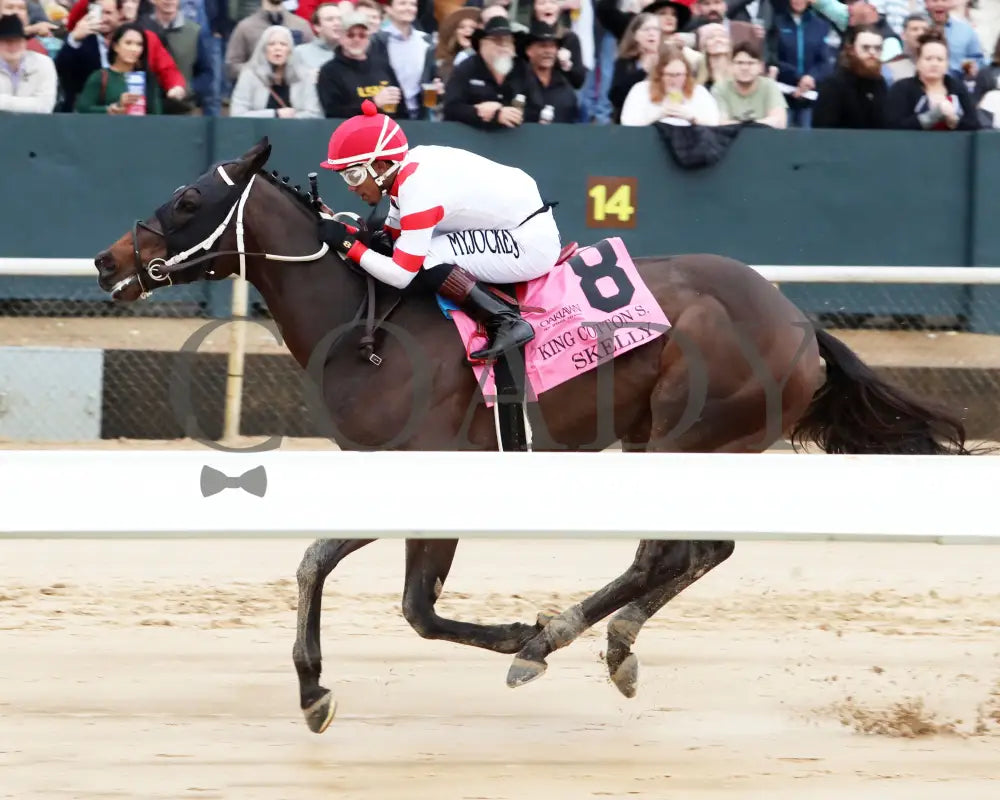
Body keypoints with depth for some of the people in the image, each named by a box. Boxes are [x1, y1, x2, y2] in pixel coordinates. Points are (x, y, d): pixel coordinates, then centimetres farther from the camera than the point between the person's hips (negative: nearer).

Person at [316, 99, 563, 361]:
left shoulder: (418, 192, -24)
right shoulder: (407, 168, 1)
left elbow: (399, 276, -24)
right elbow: (388, 238, 10)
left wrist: (347, 243, -17)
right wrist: (337, 227, -3)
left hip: (532, 241, -10)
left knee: (423, 261, -20)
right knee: (407, 249, 10)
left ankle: (507, 323, -16)